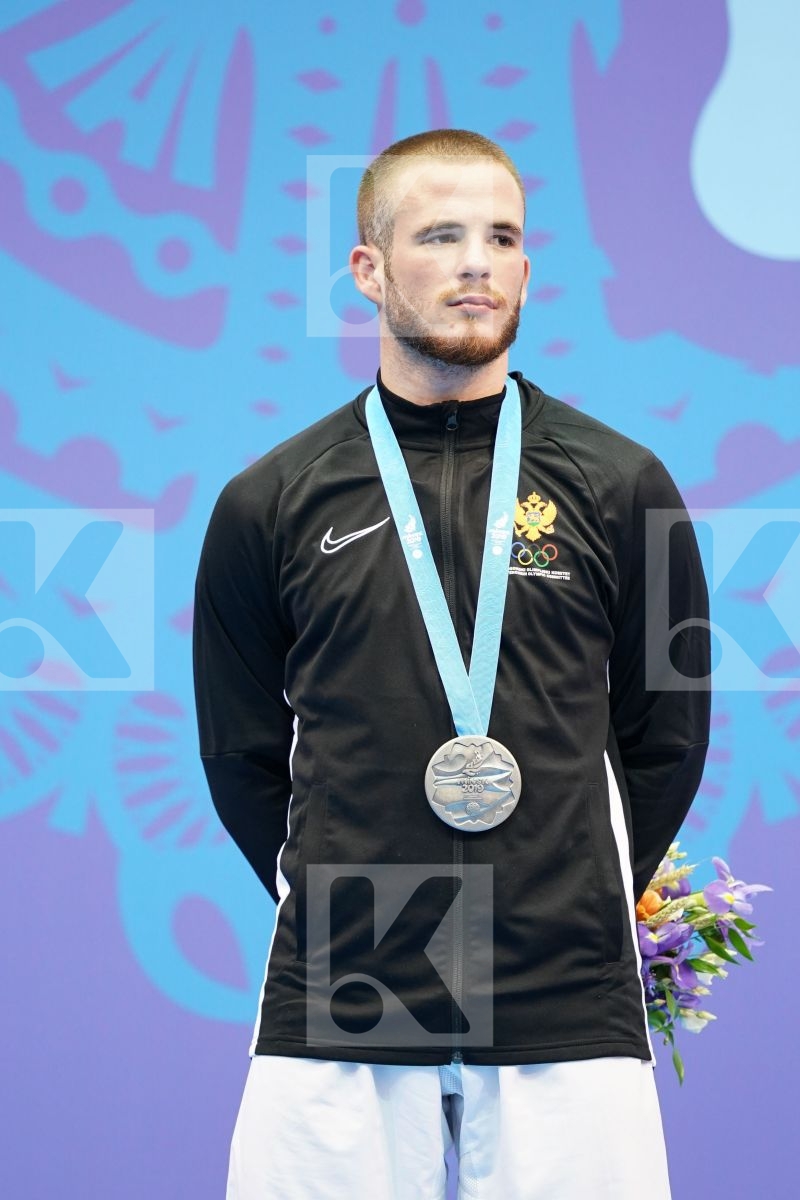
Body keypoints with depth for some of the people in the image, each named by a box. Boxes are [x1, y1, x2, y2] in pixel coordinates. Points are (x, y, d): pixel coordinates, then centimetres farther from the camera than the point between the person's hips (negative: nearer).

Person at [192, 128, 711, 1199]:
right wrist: (342, 910, 9)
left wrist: (574, 909, 10)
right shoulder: (270, 503, 7)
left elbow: (667, 737, 12)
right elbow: (241, 752, 13)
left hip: (572, 1015, 0)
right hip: (332, 1018, 0)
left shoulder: (620, 487, 7)